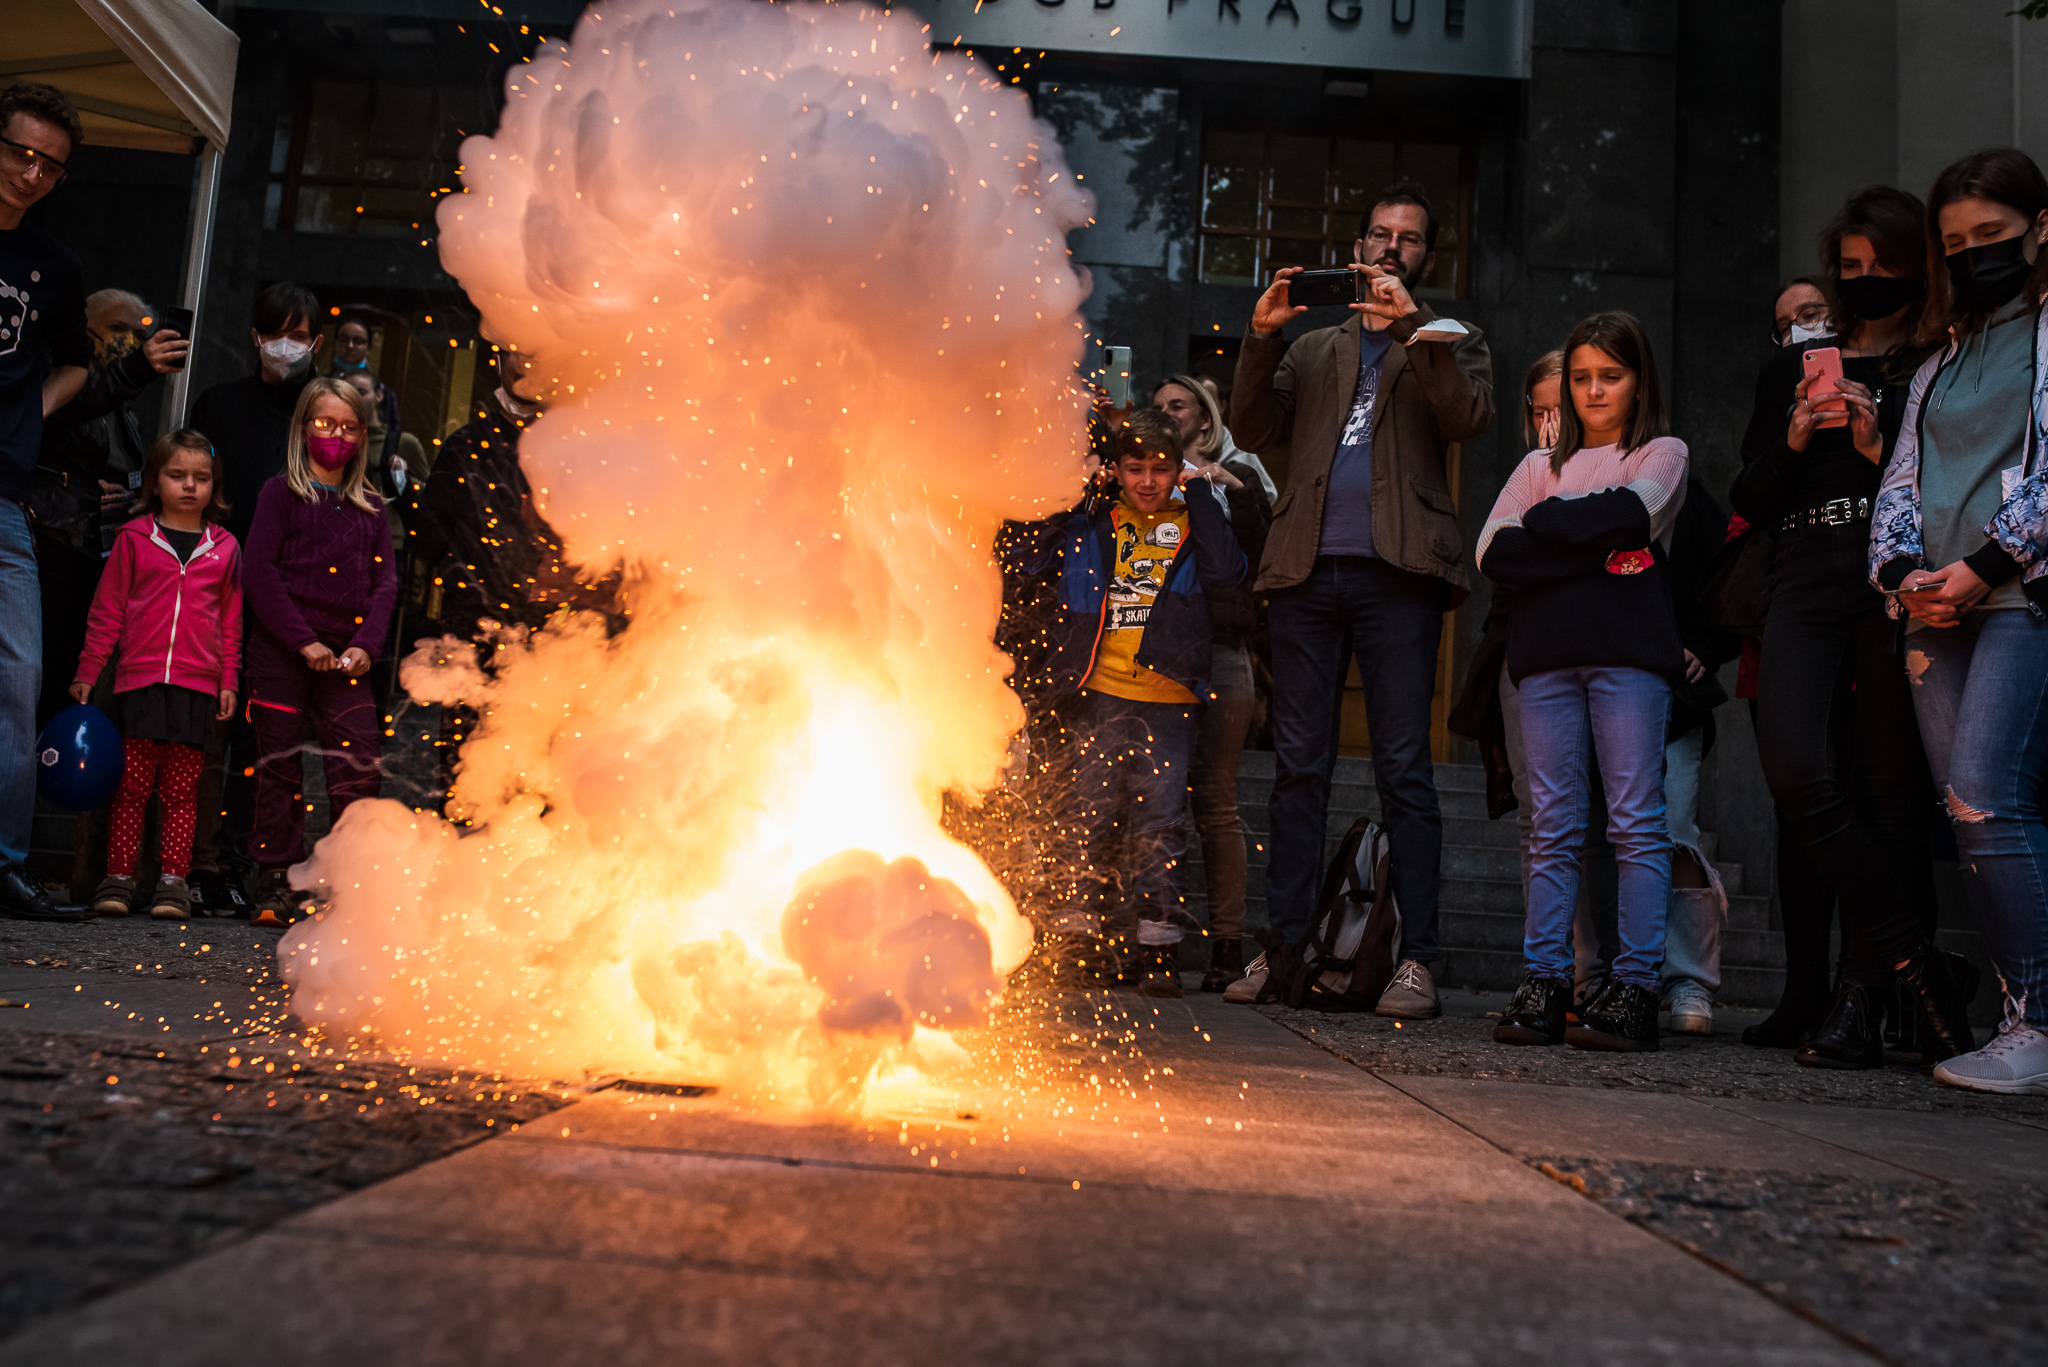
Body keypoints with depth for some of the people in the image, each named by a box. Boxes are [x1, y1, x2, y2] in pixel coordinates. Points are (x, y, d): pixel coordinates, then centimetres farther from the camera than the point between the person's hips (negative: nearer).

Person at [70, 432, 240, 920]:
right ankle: (118, 878, 9)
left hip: (197, 685, 1)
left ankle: (173, 880, 8)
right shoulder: (134, 538, 6)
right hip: (139, 681, -1)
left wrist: (229, 682, 7)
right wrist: (86, 674, 6)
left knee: (181, 790, 3)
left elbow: (231, 623, 12)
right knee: (132, 785, 1)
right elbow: (107, 612, 8)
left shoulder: (225, 548, 9)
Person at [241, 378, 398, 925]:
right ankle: (275, 882, 11)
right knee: (279, 765, 2)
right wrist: (304, 641, -13)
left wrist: (365, 645, -6)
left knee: (359, 767, -6)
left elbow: (386, 581, 9)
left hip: (346, 655, 2)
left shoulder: (370, 506, 14)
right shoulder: (281, 492, 3)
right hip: (280, 650, -2)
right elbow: (261, 572, -5)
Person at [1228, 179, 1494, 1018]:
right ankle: (1285, 945, 6)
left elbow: (1469, 417, -4)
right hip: (1307, 572, 3)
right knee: (1299, 765, 2)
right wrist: (1262, 335, -1)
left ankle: (1415, 958, -5)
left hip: (1396, 573, -3)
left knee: (1403, 768, -7)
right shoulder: (1313, 350, 25)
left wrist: (1412, 323, -14)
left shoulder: (1451, 344, 18)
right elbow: (1253, 431, 11)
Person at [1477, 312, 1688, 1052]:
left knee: (1635, 820, -6)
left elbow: (1629, 513, -8)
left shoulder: (1663, 454, 16)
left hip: (1629, 652, -3)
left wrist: (1546, 521, 5)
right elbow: (1493, 553, 7)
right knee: (1553, 825, 1)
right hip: (1547, 653, 3)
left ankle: (1634, 990, -6)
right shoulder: (1540, 465, 23)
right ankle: (1543, 985, 2)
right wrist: (1590, 550, -3)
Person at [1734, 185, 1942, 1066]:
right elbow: (1751, 504, 17)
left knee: (1886, 790, -7)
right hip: (1805, 591, 3)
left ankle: (1860, 1002, -3)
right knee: (1796, 770, -17)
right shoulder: (1791, 370, 23)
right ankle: (1917, 957, -3)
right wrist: (1794, 439, 0)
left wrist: (1884, 451, -8)